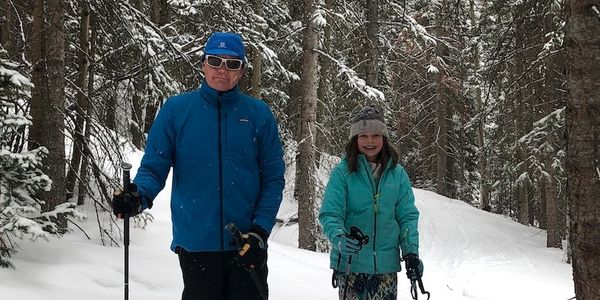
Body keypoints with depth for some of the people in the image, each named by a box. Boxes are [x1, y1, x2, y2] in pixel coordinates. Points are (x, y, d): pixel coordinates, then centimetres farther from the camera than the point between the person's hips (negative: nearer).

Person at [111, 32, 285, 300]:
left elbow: (272, 178, 3)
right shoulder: (176, 109, 1)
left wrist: (261, 231, -9)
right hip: (195, 244, 0)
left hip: (248, 246, 1)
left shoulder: (258, 114, 3)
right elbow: (154, 167, 1)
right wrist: (138, 196, -21)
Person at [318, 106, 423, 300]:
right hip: (350, 263, -2)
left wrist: (411, 252, -4)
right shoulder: (343, 171, -4)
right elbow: (330, 214, -9)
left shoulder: (397, 173, 6)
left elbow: (407, 216, 8)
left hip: (386, 263, 2)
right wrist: (339, 238, -28)